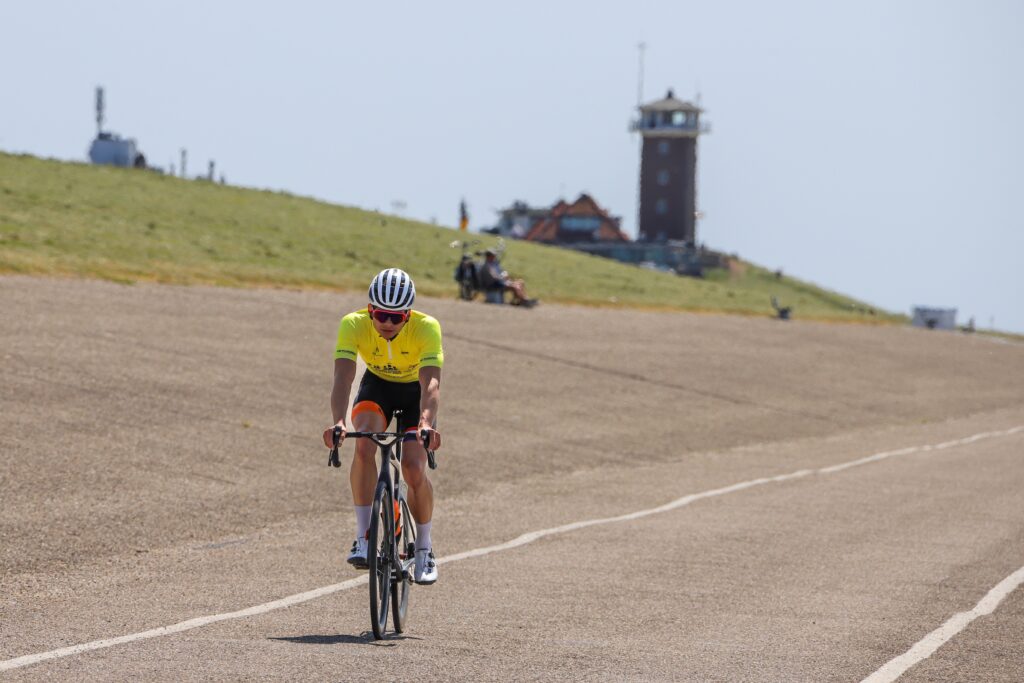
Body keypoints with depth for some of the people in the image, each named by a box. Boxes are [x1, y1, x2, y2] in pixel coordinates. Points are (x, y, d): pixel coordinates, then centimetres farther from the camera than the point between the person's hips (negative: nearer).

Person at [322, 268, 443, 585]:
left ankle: (424, 549, 8)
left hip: (414, 392, -1)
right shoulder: (354, 325, -29)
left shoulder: (426, 328, -33)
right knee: (365, 444, -30)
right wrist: (338, 421, -57)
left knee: (414, 470, -17)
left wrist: (426, 423, -61)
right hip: (377, 387, 1)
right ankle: (363, 538, -23)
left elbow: (431, 382, -42)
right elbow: (342, 376, -40)